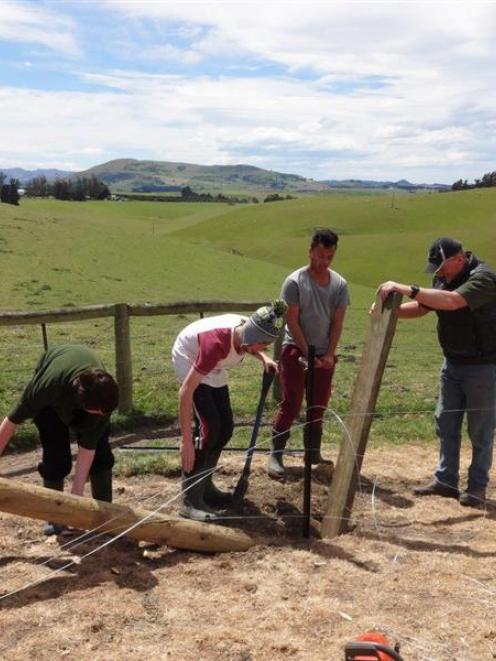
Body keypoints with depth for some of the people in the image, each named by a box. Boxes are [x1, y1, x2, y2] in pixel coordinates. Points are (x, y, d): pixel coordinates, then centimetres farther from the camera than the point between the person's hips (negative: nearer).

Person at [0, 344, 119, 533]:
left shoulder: (102, 394, -38)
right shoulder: (48, 385, -44)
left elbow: (88, 447, -30)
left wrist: (76, 494, -29)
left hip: (91, 392, 1)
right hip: (52, 399, -1)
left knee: (100, 451, -10)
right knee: (55, 455, -12)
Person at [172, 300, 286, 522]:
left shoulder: (247, 332, -21)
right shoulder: (217, 343, -41)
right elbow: (186, 392, -37)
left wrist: (264, 358, -13)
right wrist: (187, 441, -36)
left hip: (213, 366, 7)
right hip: (189, 360, -7)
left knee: (225, 427, 4)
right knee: (209, 427, -18)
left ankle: (204, 487, 20)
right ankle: (190, 501, -11)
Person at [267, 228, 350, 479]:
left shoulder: (339, 284, 2)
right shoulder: (295, 282, -10)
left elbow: (337, 322, 3)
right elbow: (292, 321, -11)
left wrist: (329, 354, -5)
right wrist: (308, 353, -13)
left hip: (324, 356, 4)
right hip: (295, 352, -4)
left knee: (319, 406, 10)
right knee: (290, 404, -6)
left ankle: (314, 452, 22)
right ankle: (275, 455, 1)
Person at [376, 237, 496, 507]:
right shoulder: (444, 278, 5)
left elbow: (451, 301, -38)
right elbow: (421, 307, 11)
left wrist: (405, 289, -39)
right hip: (453, 362, 8)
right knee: (446, 423, 12)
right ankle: (445, 480, 23)